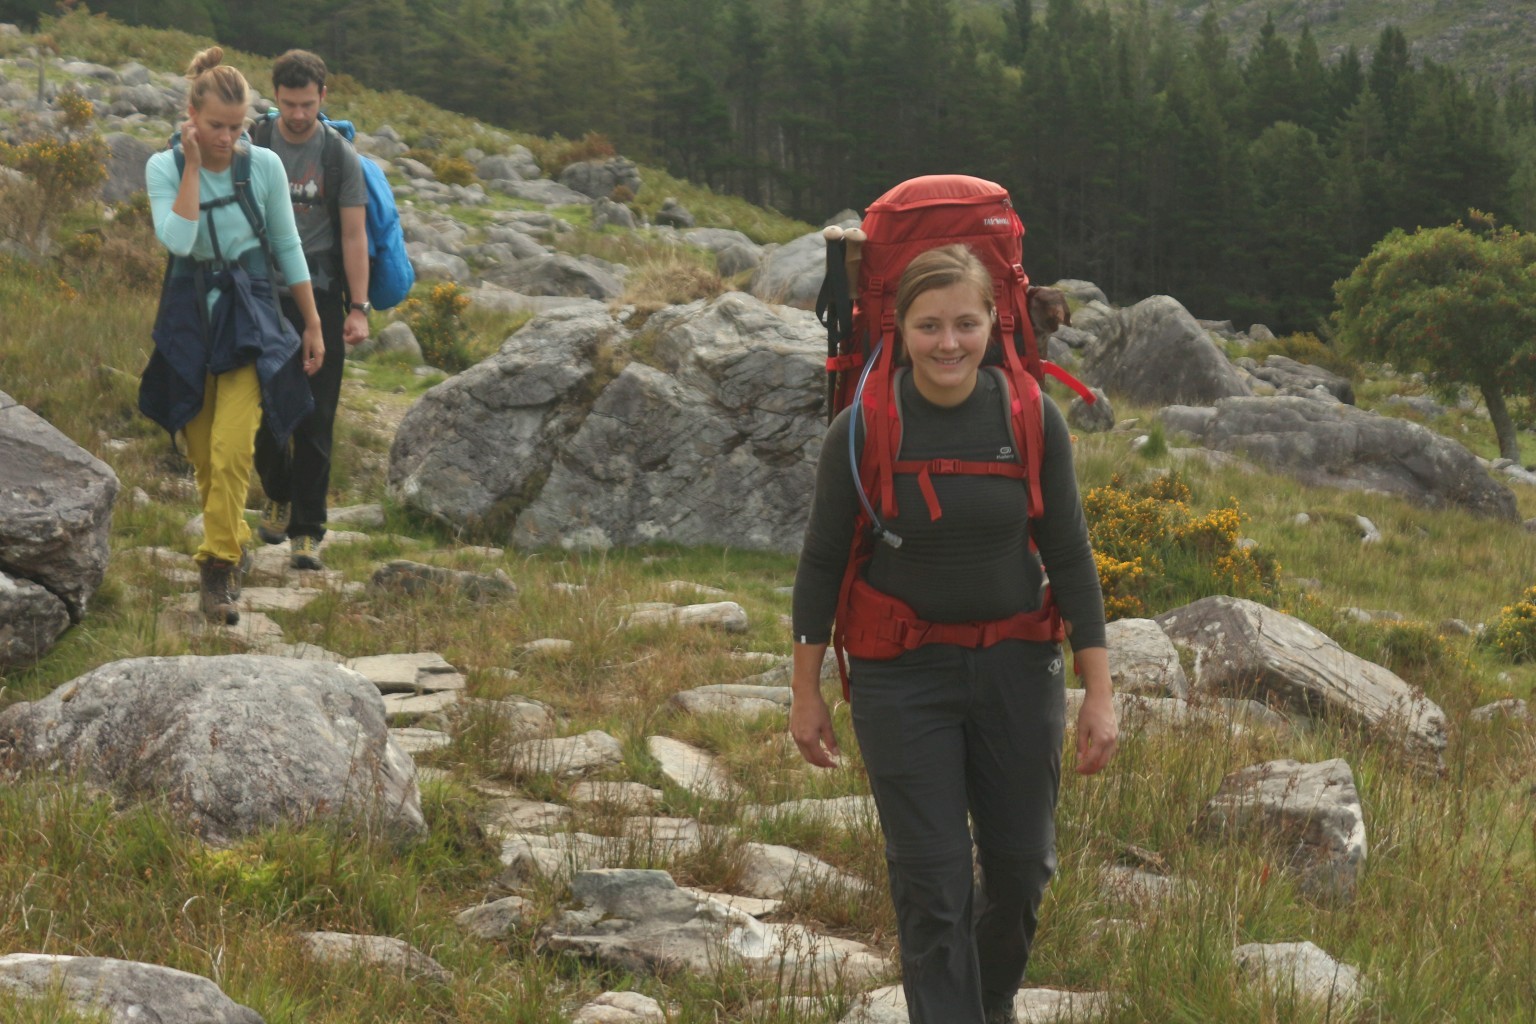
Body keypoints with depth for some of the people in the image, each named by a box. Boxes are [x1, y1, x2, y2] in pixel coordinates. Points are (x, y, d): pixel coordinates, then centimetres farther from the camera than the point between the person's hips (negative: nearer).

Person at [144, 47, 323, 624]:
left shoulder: (264, 166, -5)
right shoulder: (164, 168, -6)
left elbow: (288, 248, 4)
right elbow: (177, 239, -22)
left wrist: (313, 324, 6)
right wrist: (193, 165, -21)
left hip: (249, 314, -1)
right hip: (188, 316, 1)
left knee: (231, 447, -16)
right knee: (203, 456, 9)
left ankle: (219, 566, -10)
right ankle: (234, 541, 32)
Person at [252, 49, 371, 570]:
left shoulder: (341, 155, -2)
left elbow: (354, 234, -3)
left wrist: (359, 308, -9)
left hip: (318, 293, -1)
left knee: (314, 418, -5)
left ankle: (307, 530, 0)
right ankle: (278, 494, 32)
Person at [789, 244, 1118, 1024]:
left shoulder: (1031, 419, -9)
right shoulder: (862, 431, -12)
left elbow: (1070, 559, -3)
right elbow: (821, 563, -2)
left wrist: (1100, 694, -4)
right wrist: (806, 694, 2)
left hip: (1016, 669, 2)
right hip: (904, 677, -2)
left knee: (1021, 867, 14)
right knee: (932, 886, -2)